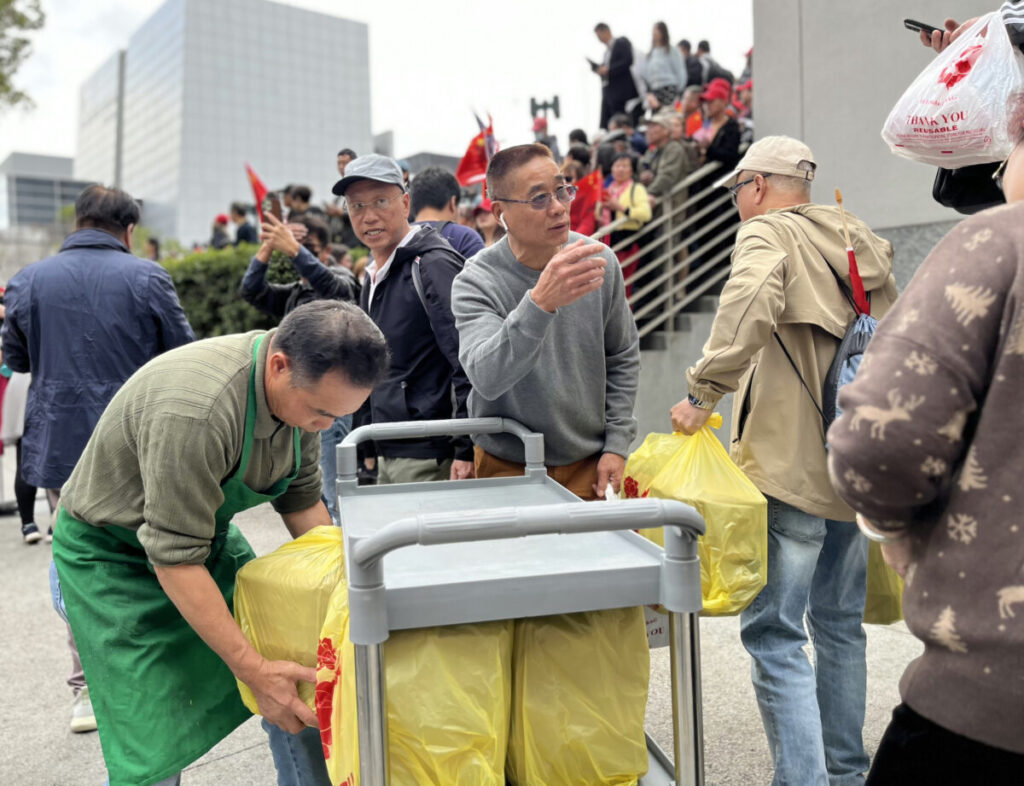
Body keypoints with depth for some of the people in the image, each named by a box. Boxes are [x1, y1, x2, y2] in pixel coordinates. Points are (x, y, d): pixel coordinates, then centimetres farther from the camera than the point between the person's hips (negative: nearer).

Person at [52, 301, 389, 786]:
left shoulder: (305, 386, -12)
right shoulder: (195, 410, -38)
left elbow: (302, 500, 1)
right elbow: (175, 557, -32)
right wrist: (252, 669, -30)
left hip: (207, 530, 7)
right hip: (114, 555, -7)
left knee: (304, 690, 4)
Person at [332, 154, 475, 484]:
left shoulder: (434, 265, -14)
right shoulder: (374, 276, 14)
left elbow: (469, 366, -21)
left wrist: (466, 451, -23)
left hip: (430, 460, -9)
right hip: (387, 457, 9)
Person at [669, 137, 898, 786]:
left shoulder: (768, 232, -6)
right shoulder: (864, 242, 17)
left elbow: (750, 302, -29)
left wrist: (703, 392, -23)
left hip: (791, 465, -8)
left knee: (775, 633, -5)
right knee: (840, 623, 19)